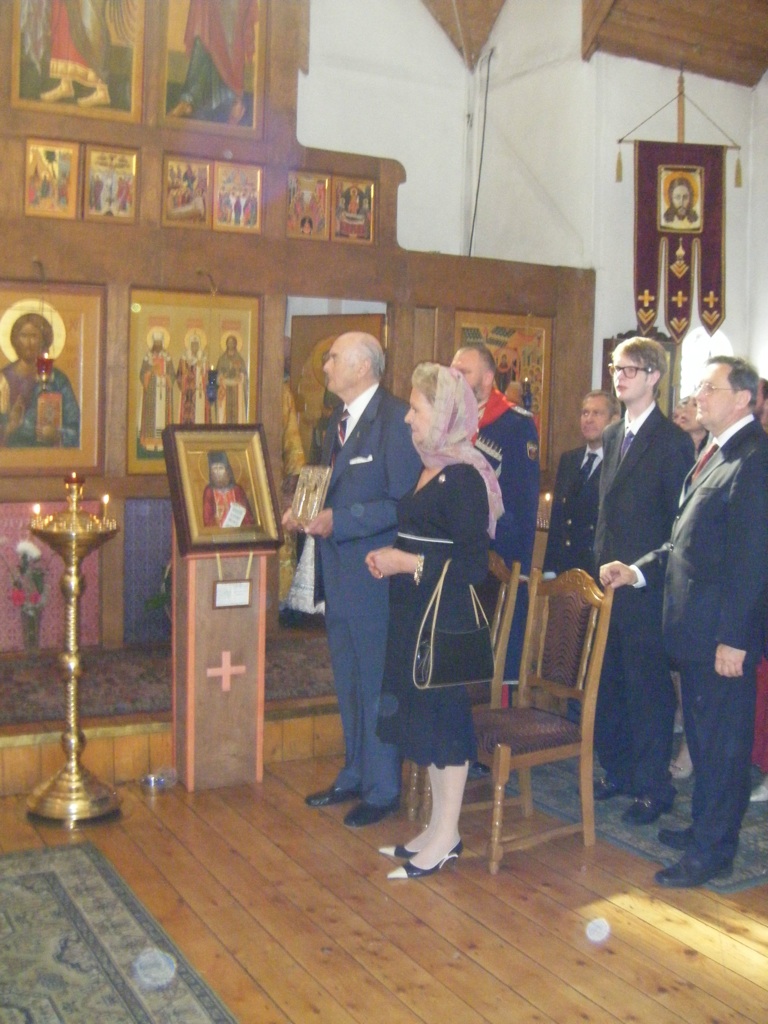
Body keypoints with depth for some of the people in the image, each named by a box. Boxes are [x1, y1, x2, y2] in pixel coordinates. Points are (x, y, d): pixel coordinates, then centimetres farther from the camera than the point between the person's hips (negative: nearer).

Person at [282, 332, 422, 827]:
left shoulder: (396, 419, -16)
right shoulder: (341, 417, 12)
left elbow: (404, 503, -20)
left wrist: (339, 521, -22)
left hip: (374, 574, -9)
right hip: (339, 572, 9)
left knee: (377, 684, 4)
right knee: (349, 682, 19)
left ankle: (382, 788, 19)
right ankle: (354, 775, 34)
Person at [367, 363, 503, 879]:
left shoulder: (462, 477, -17)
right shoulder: (430, 469, 11)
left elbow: (475, 564, -21)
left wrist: (408, 563, -19)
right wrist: (389, 556, 5)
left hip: (445, 617, -9)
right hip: (415, 614, 9)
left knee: (443, 715, 1)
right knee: (423, 715, 15)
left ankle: (446, 836, 15)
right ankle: (438, 828, 28)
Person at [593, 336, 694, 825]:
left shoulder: (672, 440, -11)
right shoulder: (613, 435, 13)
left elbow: (680, 519, -12)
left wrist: (658, 573, -14)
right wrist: (601, 561, 11)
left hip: (647, 584, -7)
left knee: (648, 686, 1)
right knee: (608, 680, 15)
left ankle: (654, 786, 14)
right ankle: (618, 770, 30)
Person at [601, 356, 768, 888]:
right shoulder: (717, 454, 14)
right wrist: (639, 570, 8)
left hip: (723, 631, -9)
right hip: (695, 625, 9)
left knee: (722, 739, 3)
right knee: (704, 733, 19)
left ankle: (713, 850, 15)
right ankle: (707, 826, 34)